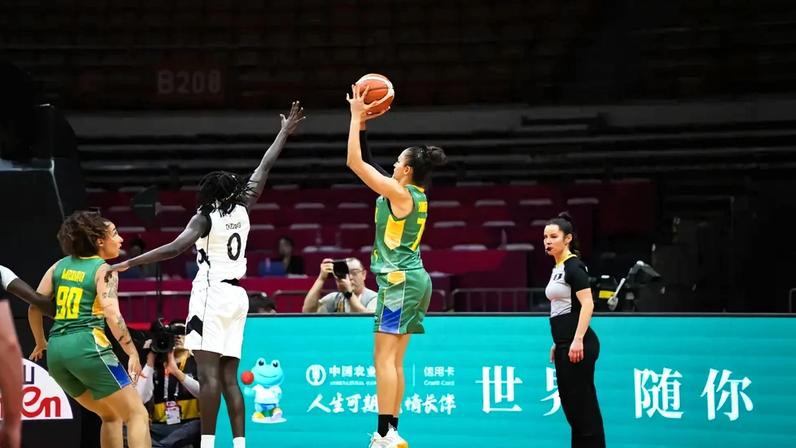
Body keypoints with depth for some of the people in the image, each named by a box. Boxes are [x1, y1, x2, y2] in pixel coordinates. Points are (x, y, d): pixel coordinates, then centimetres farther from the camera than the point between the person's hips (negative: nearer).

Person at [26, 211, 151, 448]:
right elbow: (112, 315, -16)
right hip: (87, 346, -7)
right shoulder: (104, 270, -3)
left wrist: (41, 343, 29)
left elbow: (34, 307, 15)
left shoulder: (61, 266, 15)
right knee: (138, 414, -3)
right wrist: (133, 353, -11)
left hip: (57, 349, 7)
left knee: (111, 415, 22)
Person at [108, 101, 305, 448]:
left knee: (209, 372, -12)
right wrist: (285, 132, 28)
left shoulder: (206, 218, -6)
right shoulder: (242, 210, 9)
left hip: (211, 294, -7)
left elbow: (175, 248, -21)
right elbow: (265, 168, 18)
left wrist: (128, 263, -24)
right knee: (229, 376, 8)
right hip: (237, 296, 7)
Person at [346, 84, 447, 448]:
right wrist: (361, 124, 22)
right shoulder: (417, 196, 13)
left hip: (400, 280, -10)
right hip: (413, 279, 10)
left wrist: (357, 117, -2)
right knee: (394, 362, 10)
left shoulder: (400, 193, -11)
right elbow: (365, 164, 23)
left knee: (384, 358, -11)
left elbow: (355, 162, -10)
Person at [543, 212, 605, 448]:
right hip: (565, 345, 10)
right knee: (571, 404, 11)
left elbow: (587, 304, -20)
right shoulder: (558, 268, 17)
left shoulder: (573, 266, -11)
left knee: (582, 405, -8)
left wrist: (577, 341, -26)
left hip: (577, 346, -10)